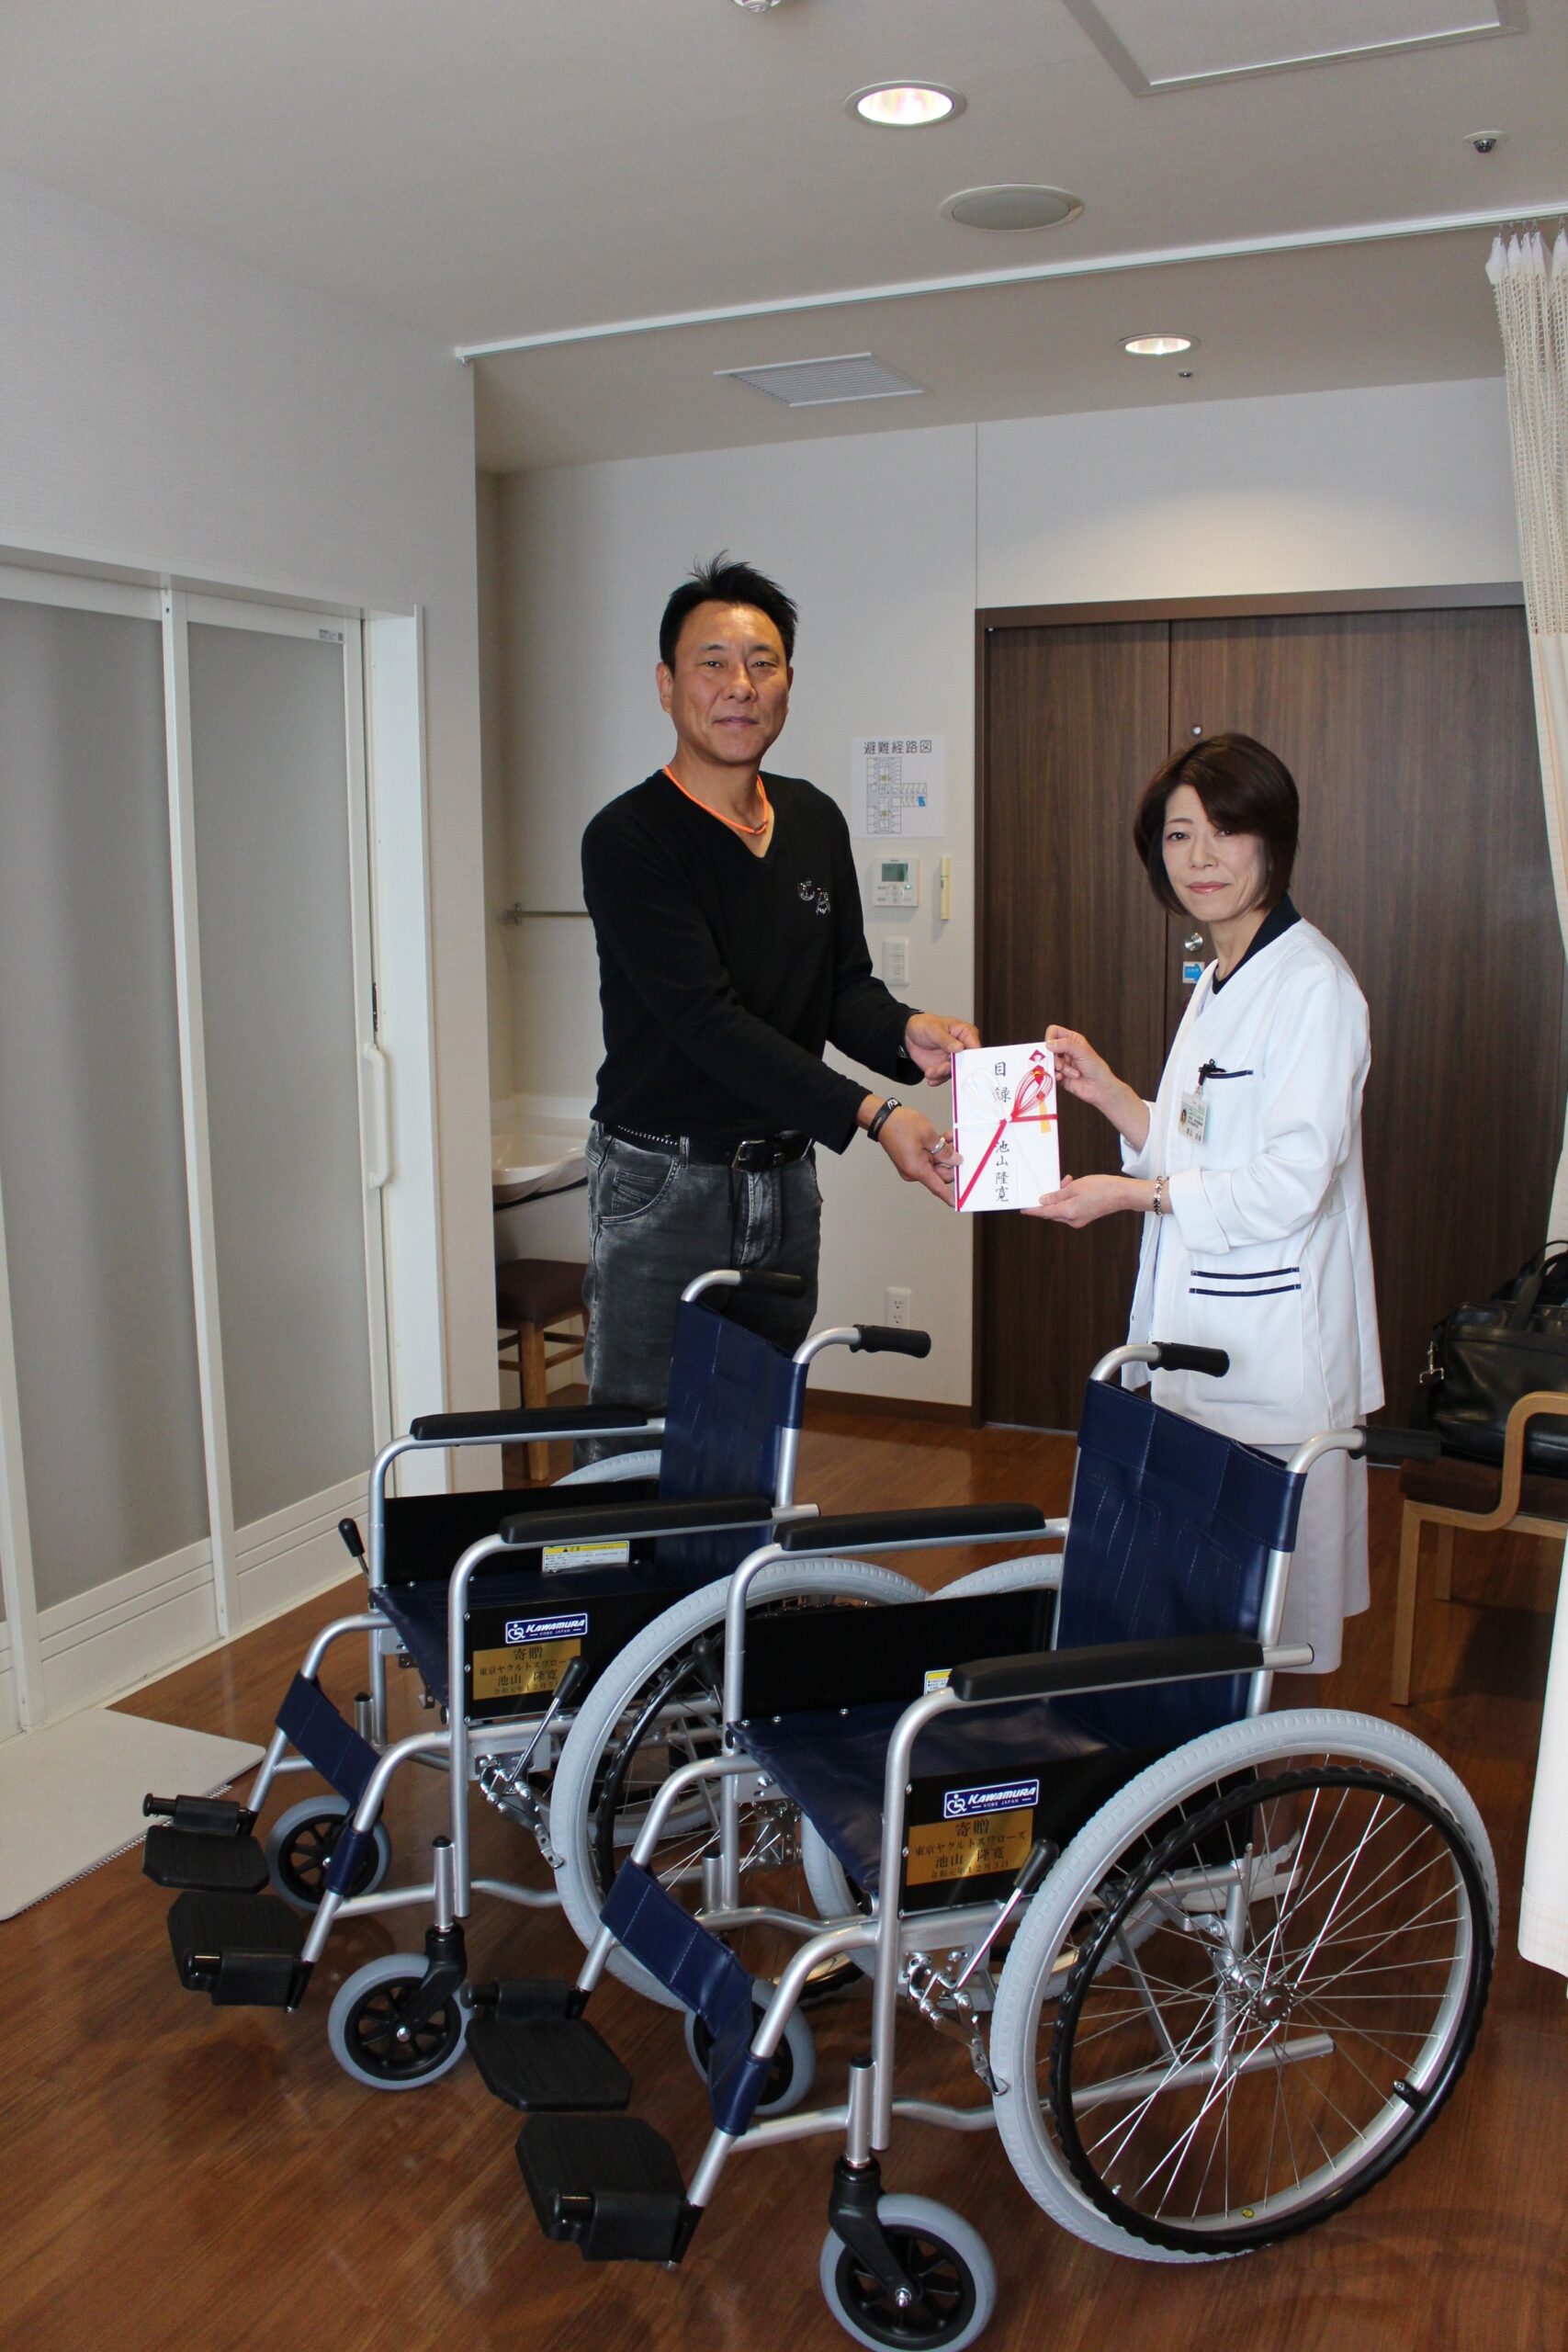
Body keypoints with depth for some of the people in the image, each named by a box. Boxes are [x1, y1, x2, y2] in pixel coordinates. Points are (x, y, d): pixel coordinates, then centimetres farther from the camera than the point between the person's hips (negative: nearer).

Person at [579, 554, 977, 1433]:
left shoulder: (816, 822, 9)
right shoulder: (628, 839, -13)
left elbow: (843, 984, 9)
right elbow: (709, 1022, -21)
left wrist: (907, 1032, -14)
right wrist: (869, 1114, -29)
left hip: (785, 1179, 6)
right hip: (663, 1185, -6)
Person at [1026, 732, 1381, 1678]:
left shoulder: (1313, 982, -13)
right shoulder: (1219, 982, 15)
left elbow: (1291, 1180, -19)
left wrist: (1134, 1195, -16)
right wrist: (1105, 1091, 8)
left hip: (1277, 1341, -8)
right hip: (1204, 1333, 9)